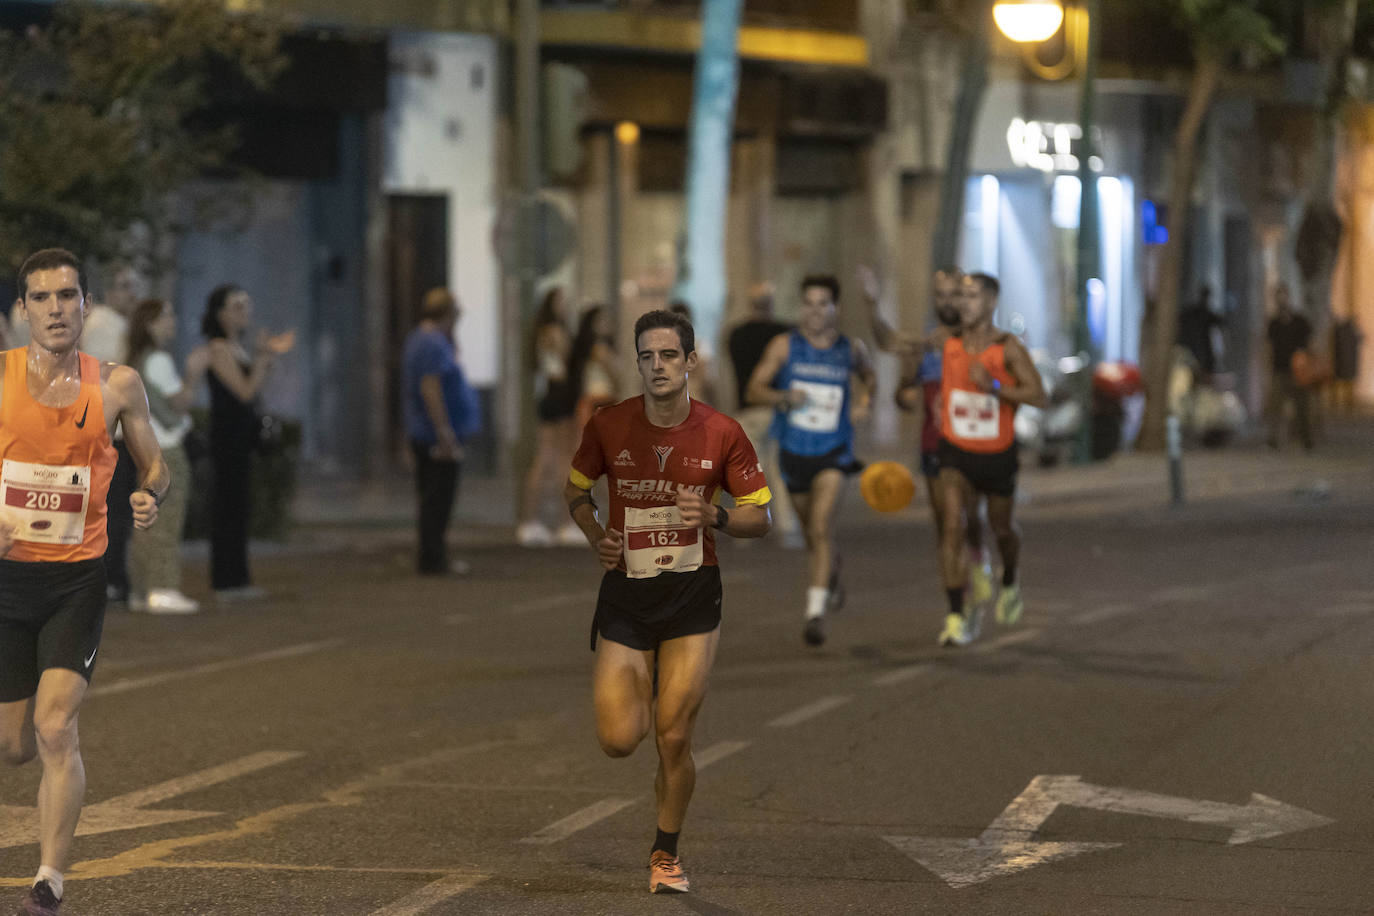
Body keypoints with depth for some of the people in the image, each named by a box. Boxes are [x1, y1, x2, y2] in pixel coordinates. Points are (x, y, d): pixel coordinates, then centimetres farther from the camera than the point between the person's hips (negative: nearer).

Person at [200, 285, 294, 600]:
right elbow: (244, 391, -18)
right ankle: (227, 583, -5)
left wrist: (270, 356, 12)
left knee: (238, 504, 12)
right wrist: (263, 356, -22)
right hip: (228, 432, -10)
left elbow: (255, 389, 18)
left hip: (243, 433, 10)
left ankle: (236, 579, 16)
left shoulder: (237, 347, 16)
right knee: (230, 505, -8)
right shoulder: (218, 349, -13)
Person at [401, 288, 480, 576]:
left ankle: (433, 557, 20)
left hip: (423, 434, 11)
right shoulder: (433, 344, -17)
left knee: (433, 498, 15)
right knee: (438, 499, -7)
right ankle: (432, 560, -6)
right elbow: (430, 389, -24)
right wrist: (445, 433, -25)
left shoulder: (419, 338, 16)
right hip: (438, 434, -11)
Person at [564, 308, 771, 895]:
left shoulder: (721, 434, -7)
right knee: (618, 740, -7)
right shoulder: (608, 427, -5)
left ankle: (666, 854, 18)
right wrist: (596, 537, -5)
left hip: (692, 594, -1)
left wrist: (714, 517, -19)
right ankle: (641, 690, 31)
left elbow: (759, 516, 1)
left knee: (673, 738, -4)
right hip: (625, 592, 1)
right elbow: (576, 488, 13)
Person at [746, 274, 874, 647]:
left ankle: (815, 611, -24)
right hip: (794, 451, 2)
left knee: (820, 529, -20)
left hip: (833, 452, -1)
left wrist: (864, 400, 4)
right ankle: (832, 571, 50)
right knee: (813, 536, 17)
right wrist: (783, 397, -27)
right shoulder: (784, 346, -4)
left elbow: (867, 374, 24)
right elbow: (754, 390, -8)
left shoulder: (851, 350, 1)